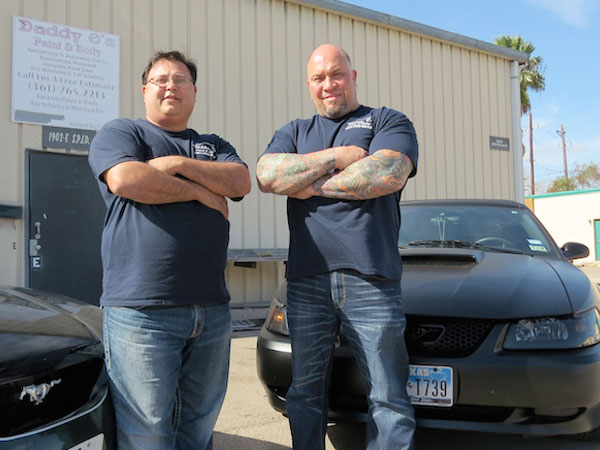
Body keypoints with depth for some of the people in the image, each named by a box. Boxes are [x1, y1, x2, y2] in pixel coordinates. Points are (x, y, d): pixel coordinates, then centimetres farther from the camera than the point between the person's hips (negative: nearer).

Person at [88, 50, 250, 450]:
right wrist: (199, 191, -4)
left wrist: (179, 164, -7)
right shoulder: (121, 132, 9)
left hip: (212, 308, 5)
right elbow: (125, 179, -12)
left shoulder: (214, 146, 22)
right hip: (141, 309, -4)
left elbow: (240, 182, 3)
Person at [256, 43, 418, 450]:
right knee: (305, 393, 12)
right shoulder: (294, 133, 20)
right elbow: (267, 175, -1)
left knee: (389, 398, 2)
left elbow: (388, 174, -11)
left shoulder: (389, 122, 10)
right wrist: (337, 157, -5)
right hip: (306, 279, 3)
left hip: (370, 278, -3)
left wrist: (311, 185, -4)